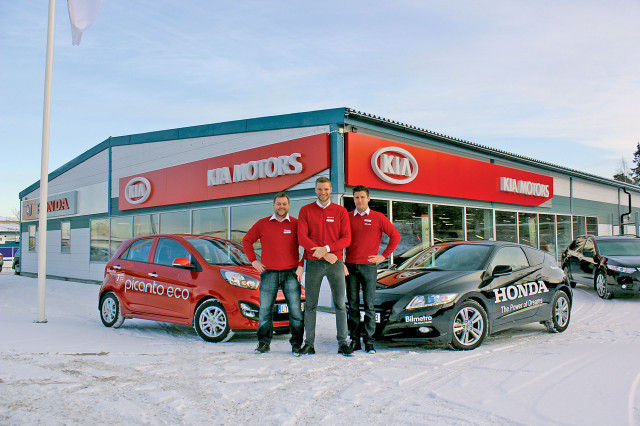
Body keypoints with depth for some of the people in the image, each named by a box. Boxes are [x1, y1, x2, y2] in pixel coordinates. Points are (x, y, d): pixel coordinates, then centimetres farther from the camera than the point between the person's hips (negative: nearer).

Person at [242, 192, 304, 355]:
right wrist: (253, 261, 6)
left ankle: (297, 344, 9)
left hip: (290, 273, -1)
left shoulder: (296, 224, 4)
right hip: (268, 272, 1)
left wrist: (301, 265, -1)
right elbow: (247, 241, 15)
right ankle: (264, 343, 14)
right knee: (265, 309, 2)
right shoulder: (262, 224, 7)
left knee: (295, 310, -2)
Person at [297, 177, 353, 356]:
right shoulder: (305, 210, 6)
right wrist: (325, 254, -12)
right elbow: (302, 237, -4)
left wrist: (326, 248, -15)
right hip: (313, 263, 0)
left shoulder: (340, 211, 7)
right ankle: (309, 343, 10)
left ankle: (342, 343, 9)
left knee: (340, 304, 1)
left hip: (336, 262, 0)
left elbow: (346, 239, 1)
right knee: (310, 304, 3)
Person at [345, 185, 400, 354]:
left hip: (369, 267, -2)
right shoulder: (347, 217, 8)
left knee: (369, 305, 0)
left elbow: (395, 236, 4)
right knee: (353, 305, 5)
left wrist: (384, 256, 0)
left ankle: (369, 341, 7)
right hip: (350, 267, 2)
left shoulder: (378, 217, 2)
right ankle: (354, 340, 12)